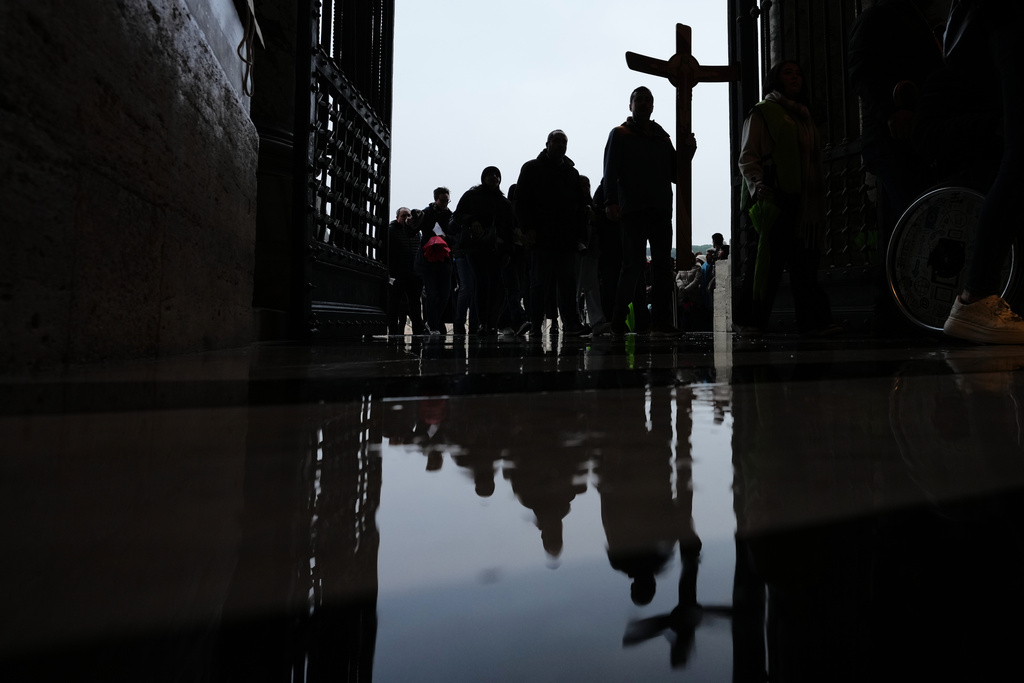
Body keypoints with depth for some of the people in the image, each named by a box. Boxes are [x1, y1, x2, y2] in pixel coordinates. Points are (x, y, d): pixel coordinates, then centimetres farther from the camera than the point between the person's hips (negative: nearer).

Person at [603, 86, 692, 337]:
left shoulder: (662, 137, 23)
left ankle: (661, 322, 4)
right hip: (634, 210, -5)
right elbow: (610, 171, -4)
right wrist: (611, 201, -19)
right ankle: (618, 321, 0)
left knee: (663, 266, 1)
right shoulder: (620, 135, 8)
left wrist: (687, 153, 5)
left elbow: (675, 175, 22)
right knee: (634, 265, -9)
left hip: (661, 210, 5)